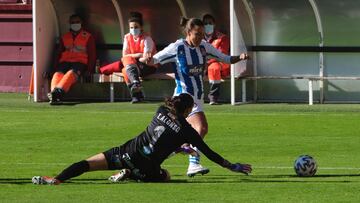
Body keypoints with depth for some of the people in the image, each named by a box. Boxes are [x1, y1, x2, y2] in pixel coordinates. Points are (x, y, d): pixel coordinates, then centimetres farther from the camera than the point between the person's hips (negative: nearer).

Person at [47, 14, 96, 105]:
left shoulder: (88, 37, 15)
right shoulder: (64, 37, 25)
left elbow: (92, 55, 10)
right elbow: (59, 53, 23)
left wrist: (89, 70, -4)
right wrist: (56, 67, 6)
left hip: (80, 62, -4)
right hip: (65, 62, 4)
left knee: (71, 73, -37)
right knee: (58, 74, -30)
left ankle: (58, 92, -60)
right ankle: (54, 92, -55)